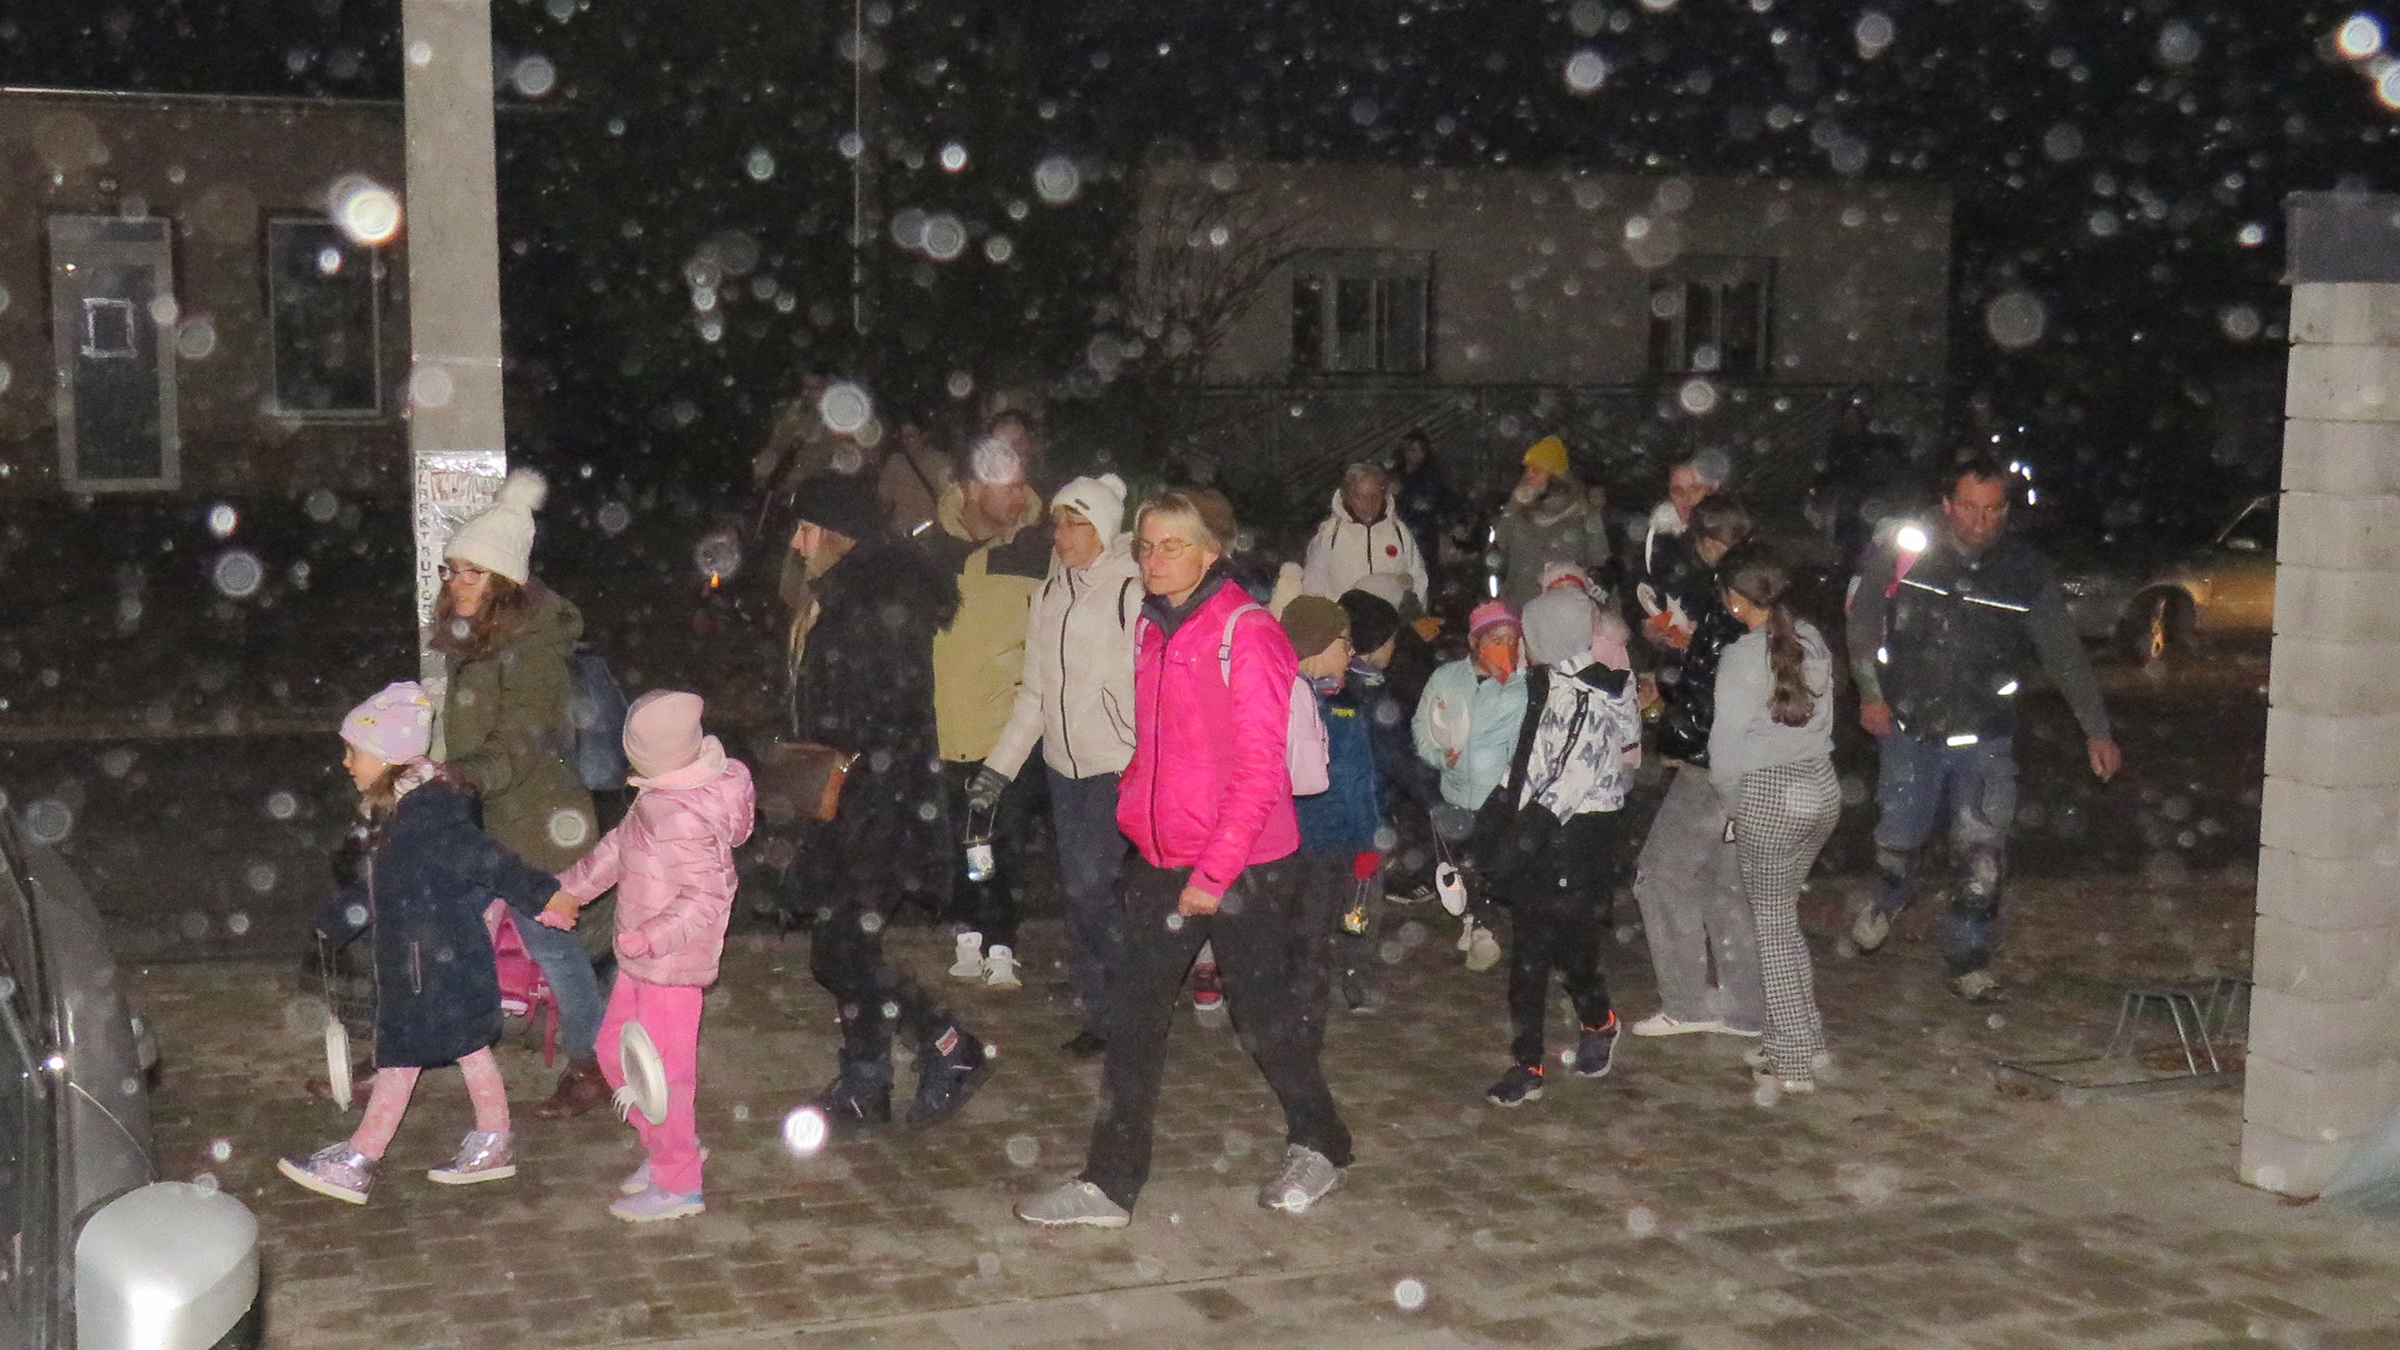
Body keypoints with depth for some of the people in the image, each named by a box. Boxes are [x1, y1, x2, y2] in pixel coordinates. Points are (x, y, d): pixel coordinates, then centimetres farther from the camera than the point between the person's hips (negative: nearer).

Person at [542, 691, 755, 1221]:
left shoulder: (682, 818, -29)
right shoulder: (658, 797, 0)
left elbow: (706, 899, -28)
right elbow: (621, 844, 16)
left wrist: (650, 937, -37)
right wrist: (571, 888, 22)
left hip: (671, 964, -10)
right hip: (641, 959, 10)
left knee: (662, 1070, 4)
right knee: (615, 1053, 21)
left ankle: (678, 1184, 21)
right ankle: (672, 1146, 38)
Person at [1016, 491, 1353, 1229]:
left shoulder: (1247, 635, -15)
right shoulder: (1154, 630, 9)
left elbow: (1258, 768, -17)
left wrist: (1215, 871, -19)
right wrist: (1134, 814, 10)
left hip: (1241, 866, -7)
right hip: (1162, 861, 7)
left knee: (1265, 1014, 8)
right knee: (1135, 1017, 7)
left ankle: (1318, 1147, 30)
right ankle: (1110, 1182, 14)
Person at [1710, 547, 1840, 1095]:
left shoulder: (1742, 656, -14)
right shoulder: (1812, 642, 4)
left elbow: (1727, 740, -11)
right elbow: (1823, 718, 9)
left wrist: (1729, 798, 6)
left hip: (1768, 797, -6)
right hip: (1822, 788, 6)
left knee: (1772, 924, 4)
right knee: (1782, 915, 19)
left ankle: (1793, 1062, 6)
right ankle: (1805, 1040, 23)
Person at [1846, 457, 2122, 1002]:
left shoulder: (2025, 573, -6)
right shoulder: (1902, 555, -8)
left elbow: (2065, 653, -1)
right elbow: (1862, 623, 5)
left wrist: (2096, 730, -4)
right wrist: (1870, 693, -1)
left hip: (1984, 737, 0)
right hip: (1909, 730, 0)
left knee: (1983, 853, -8)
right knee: (1897, 838, 9)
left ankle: (1970, 957, 9)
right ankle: (1889, 898, 44)